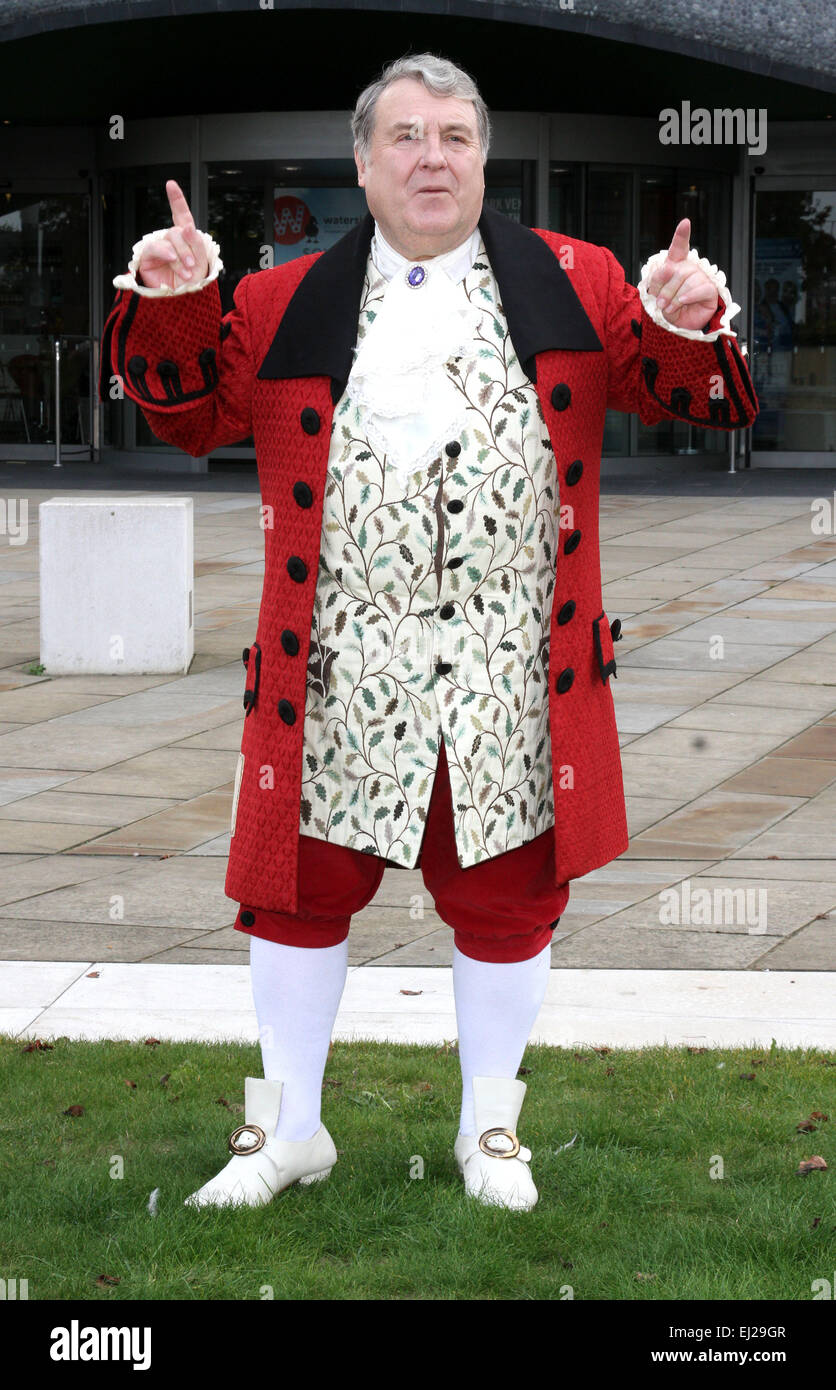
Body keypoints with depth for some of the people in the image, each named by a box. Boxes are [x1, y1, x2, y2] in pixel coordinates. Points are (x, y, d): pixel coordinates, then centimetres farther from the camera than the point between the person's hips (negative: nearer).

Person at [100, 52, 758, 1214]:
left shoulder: (569, 284, 6)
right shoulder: (289, 303, 8)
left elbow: (683, 395, 3)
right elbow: (192, 410, 8)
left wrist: (687, 326, -18)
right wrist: (170, 307, -8)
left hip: (512, 674, 0)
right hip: (339, 671, 0)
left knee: (506, 896, 10)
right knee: (304, 889, 8)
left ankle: (491, 1127, 30)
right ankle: (290, 1128, 26)